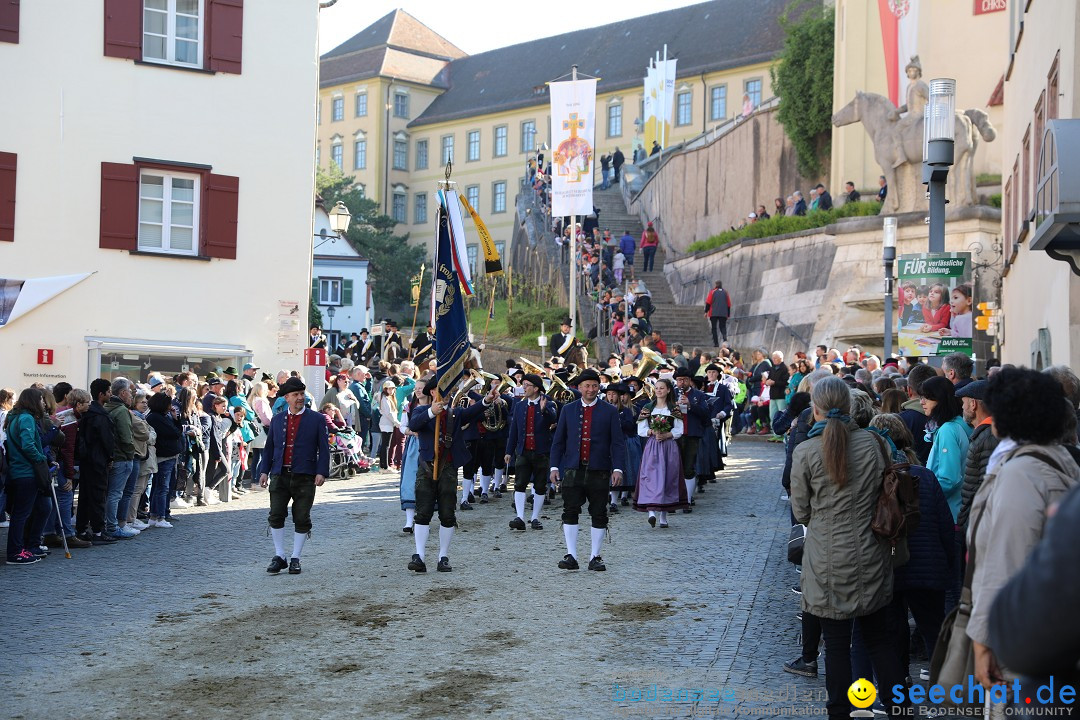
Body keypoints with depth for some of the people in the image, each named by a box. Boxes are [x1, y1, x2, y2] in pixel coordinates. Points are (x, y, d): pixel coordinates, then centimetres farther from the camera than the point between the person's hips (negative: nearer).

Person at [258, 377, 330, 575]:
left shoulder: (316, 419, 3)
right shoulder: (277, 420, 13)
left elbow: (324, 448, 0)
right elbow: (269, 447, 16)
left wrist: (321, 472, -10)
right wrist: (264, 471, 6)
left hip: (304, 477, -2)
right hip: (280, 476, 2)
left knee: (301, 519, 2)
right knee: (276, 516, -2)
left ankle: (295, 559, 13)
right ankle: (279, 557, 9)